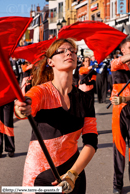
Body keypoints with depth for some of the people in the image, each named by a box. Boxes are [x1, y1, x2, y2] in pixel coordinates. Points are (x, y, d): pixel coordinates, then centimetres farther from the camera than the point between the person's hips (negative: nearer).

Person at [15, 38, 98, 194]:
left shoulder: (85, 100, 0)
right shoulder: (41, 91, -9)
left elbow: (91, 142, -5)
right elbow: (28, 104, -31)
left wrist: (73, 174, -18)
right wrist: (23, 109, -53)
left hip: (73, 171, 3)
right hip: (39, 175, -3)